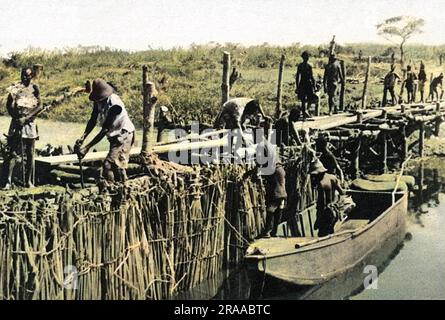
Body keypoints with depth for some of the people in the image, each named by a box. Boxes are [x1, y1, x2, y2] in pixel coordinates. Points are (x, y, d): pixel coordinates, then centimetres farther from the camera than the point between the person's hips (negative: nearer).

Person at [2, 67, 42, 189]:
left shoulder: (34, 88, 5)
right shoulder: (15, 88, 4)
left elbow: (39, 105, -4)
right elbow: (9, 105, -1)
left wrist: (26, 117, -14)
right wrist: (16, 117, -16)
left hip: (30, 123, 1)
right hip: (17, 122, -1)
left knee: (30, 154, 5)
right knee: (12, 152, -8)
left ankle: (28, 181, 13)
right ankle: (7, 181, -8)